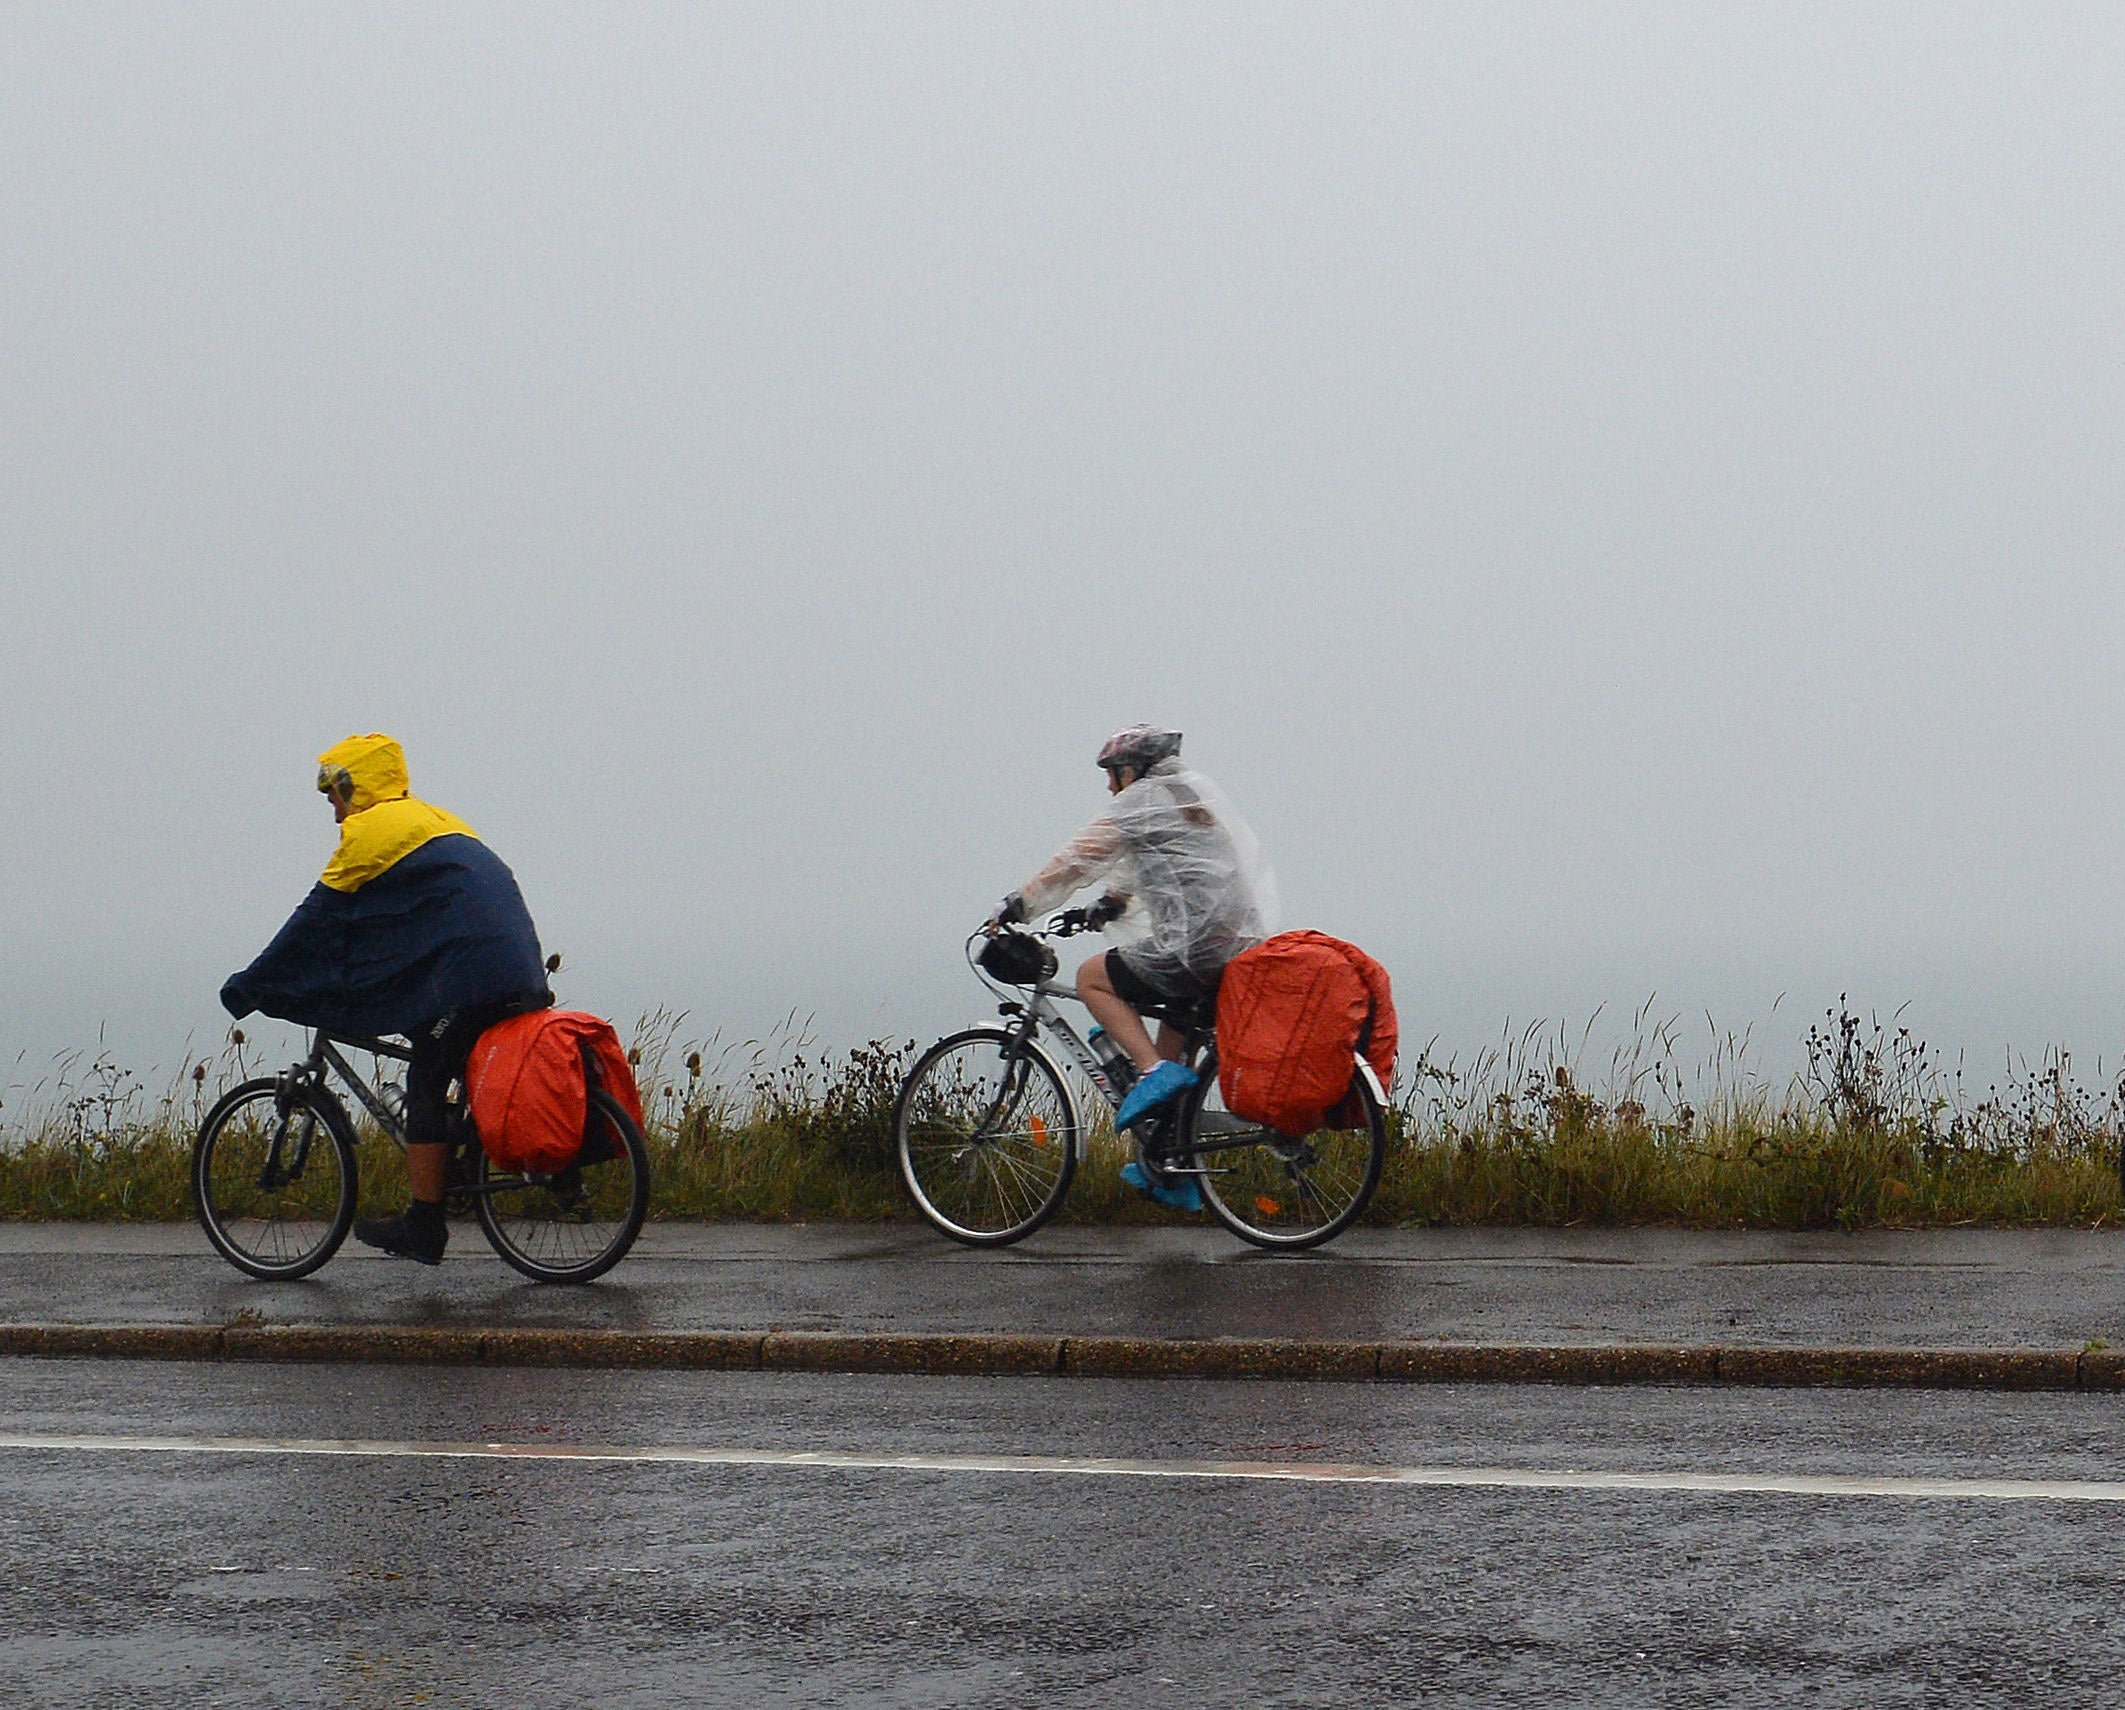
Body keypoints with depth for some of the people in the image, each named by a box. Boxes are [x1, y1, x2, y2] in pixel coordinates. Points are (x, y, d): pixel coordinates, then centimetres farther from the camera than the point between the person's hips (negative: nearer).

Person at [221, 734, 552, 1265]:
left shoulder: (371, 829, 1)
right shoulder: (436, 822, 28)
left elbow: (317, 920, 2)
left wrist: (250, 985, 9)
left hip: (468, 981, -9)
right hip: (520, 977, 9)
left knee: (426, 1087, -3)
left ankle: (423, 1226, -6)